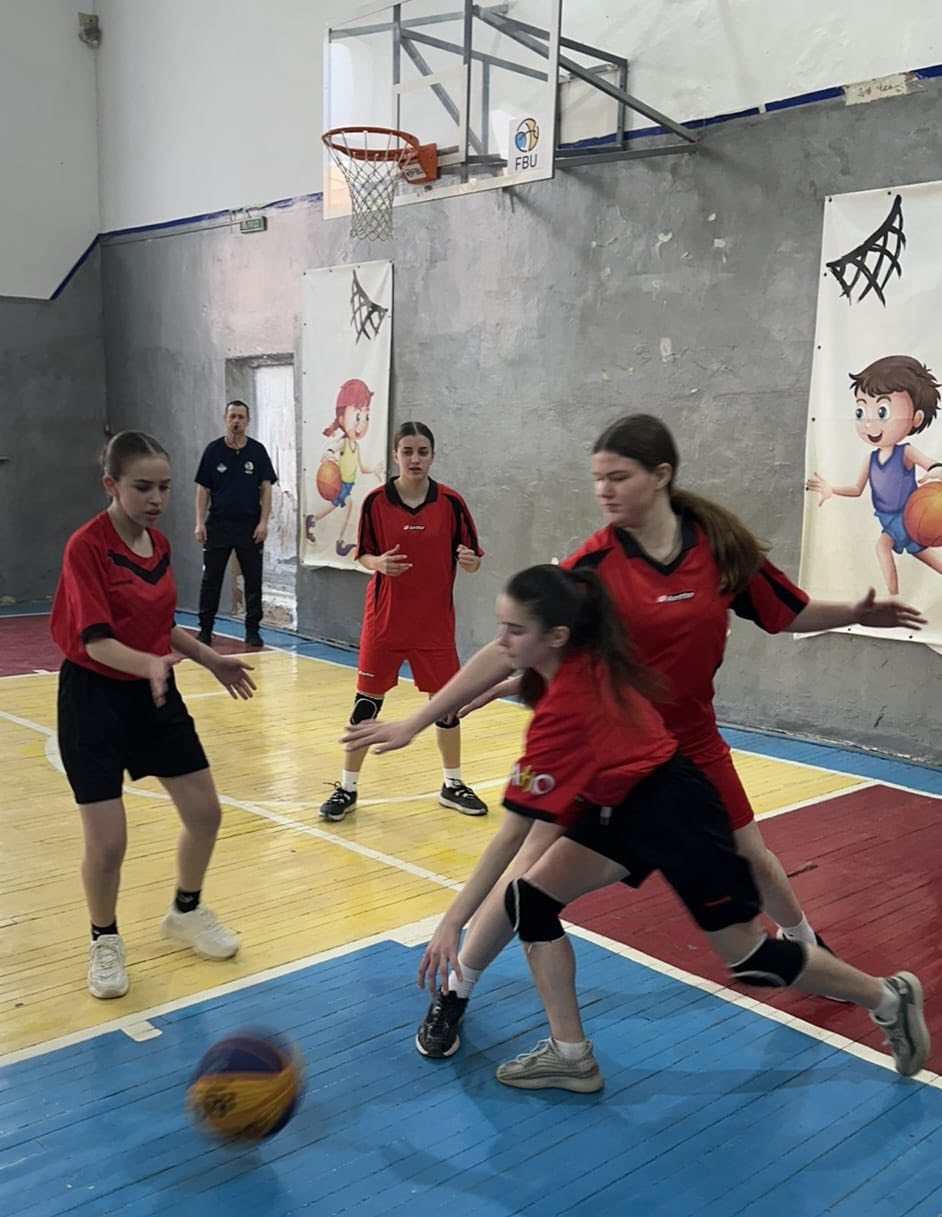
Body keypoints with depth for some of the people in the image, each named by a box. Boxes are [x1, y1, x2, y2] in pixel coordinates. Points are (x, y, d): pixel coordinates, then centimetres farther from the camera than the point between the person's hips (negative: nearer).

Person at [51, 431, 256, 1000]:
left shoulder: (160, 544, 4)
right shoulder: (86, 546, -18)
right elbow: (95, 641, -25)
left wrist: (211, 659, 14)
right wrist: (149, 664, -41)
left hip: (155, 695, 7)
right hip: (95, 700, -7)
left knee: (205, 813, 10)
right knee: (108, 843, -5)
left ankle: (187, 912, 37)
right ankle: (105, 940, 25)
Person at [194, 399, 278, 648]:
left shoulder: (257, 451, 2)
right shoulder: (213, 450, 2)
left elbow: (266, 488, 2)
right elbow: (202, 489, 4)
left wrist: (263, 522, -7)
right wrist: (200, 523, -3)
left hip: (250, 525, 0)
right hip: (218, 523, 0)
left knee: (253, 579, 3)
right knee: (211, 578, 3)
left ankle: (252, 630, 12)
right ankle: (205, 629, 13)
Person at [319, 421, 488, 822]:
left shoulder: (450, 502, -5)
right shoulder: (376, 501, -4)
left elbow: (470, 561, -1)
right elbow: (363, 555, 4)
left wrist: (469, 560, -24)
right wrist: (379, 562, -18)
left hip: (435, 621, 1)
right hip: (384, 619, 0)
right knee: (367, 701, 3)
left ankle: (452, 785, 27)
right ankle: (346, 788, 17)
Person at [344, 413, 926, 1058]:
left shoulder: (722, 544, -12)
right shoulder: (593, 563, -19)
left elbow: (793, 614, 3)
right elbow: (512, 649, -21)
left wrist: (857, 612, -14)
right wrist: (420, 718, -23)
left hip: (692, 745, 3)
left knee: (753, 857, 18)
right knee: (532, 873, -4)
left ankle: (805, 945, 51)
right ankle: (453, 996, 18)